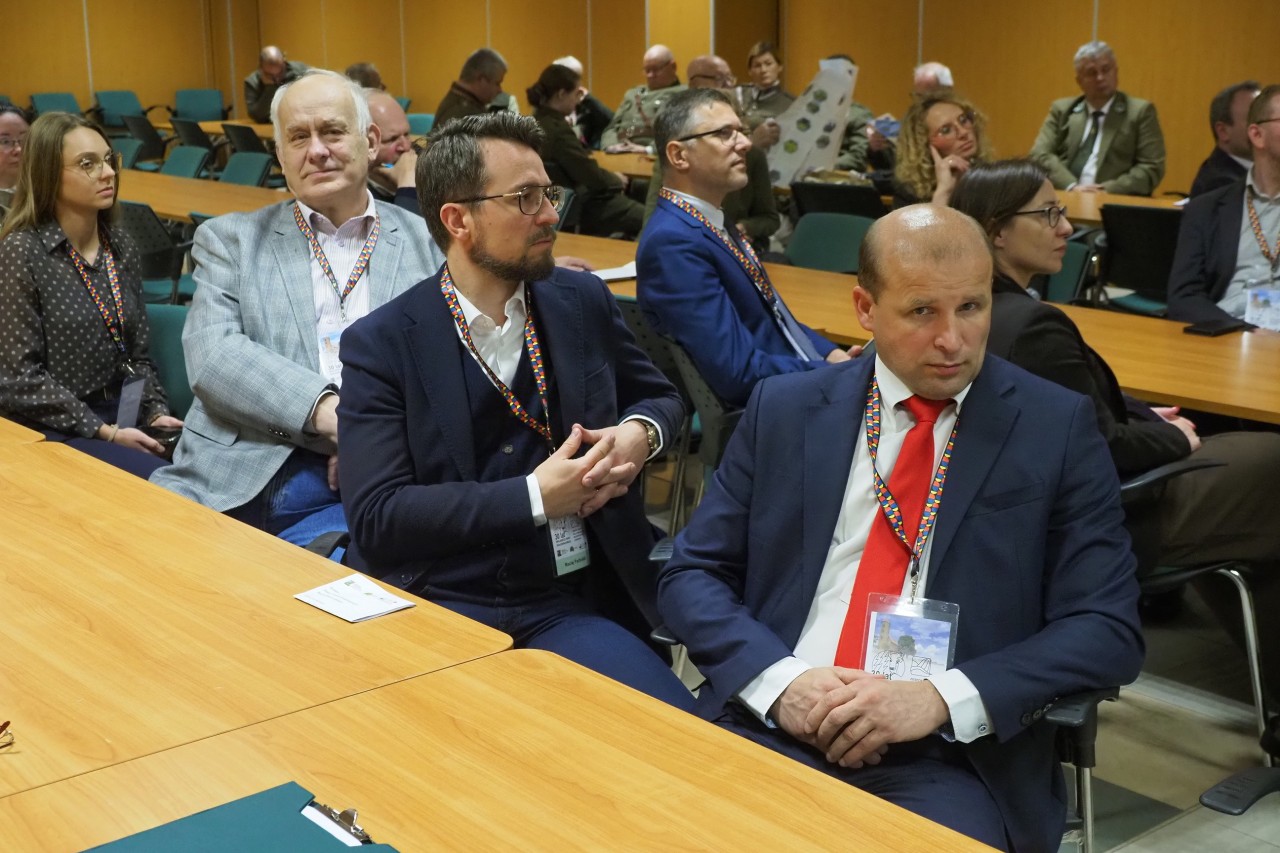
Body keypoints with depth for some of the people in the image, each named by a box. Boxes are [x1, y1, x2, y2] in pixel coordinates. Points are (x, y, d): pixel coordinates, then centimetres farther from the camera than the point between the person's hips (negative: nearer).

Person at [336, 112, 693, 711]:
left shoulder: (583, 302, 9)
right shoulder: (381, 345, -2)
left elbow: (659, 394, 25)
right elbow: (377, 517, -9)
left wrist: (641, 432, 0)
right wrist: (535, 498, -14)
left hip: (571, 605, 4)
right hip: (438, 606, -3)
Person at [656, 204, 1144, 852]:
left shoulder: (1058, 427, 3)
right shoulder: (783, 409, 8)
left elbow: (1108, 630, 0)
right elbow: (690, 576, 8)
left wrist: (940, 697, -14)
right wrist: (778, 678, -11)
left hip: (948, 756, 0)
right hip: (773, 722, 1)